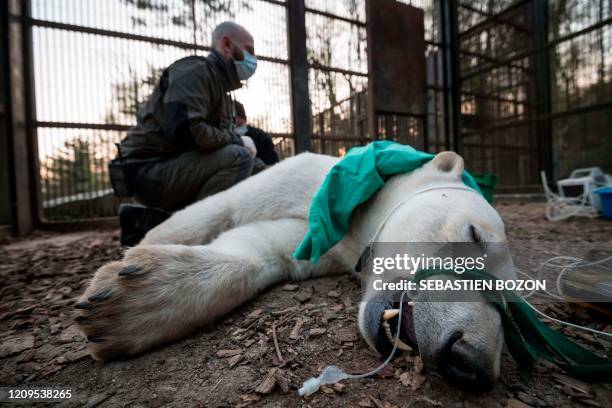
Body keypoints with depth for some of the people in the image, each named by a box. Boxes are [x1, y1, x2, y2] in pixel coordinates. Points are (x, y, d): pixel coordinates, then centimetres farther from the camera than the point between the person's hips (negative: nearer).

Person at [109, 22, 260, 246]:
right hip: (148, 170, -9)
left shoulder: (219, 86, 19)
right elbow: (184, 130, -26)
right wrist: (236, 140, -15)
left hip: (167, 169, 9)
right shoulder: (196, 70, -10)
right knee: (238, 158, -22)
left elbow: (215, 135, 18)